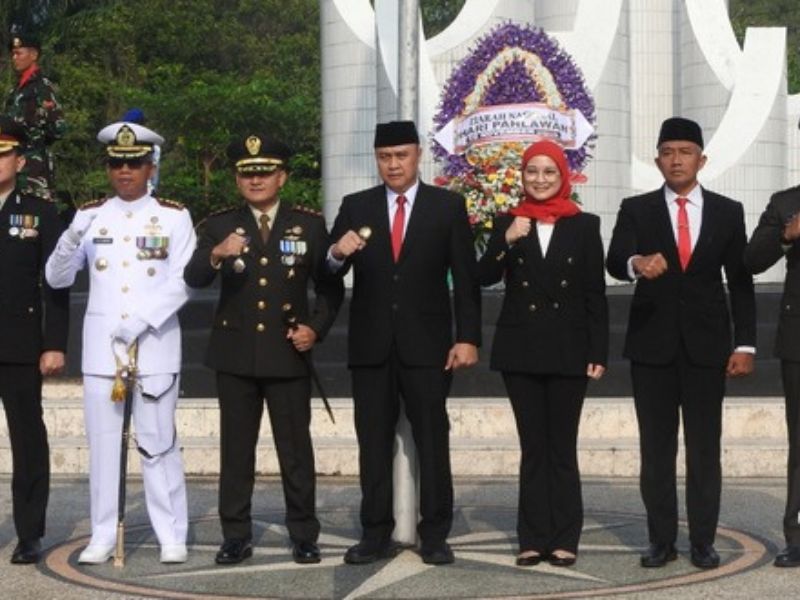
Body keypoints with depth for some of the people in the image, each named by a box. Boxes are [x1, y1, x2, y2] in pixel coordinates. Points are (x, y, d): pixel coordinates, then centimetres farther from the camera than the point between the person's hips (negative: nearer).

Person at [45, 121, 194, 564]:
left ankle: (172, 536, 7)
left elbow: (183, 281, -3)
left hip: (156, 343, -2)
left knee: (159, 442, 1)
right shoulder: (91, 215, 8)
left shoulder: (173, 216, 3)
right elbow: (56, 278, 4)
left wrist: (143, 321, -15)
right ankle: (102, 536, 10)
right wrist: (72, 240, -16)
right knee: (102, 441, 4)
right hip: (100, 344, 2)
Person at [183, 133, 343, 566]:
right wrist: (216, 254, -29)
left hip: (288, 354, -1)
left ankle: (303, 536, 10)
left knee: (296, 448, 2)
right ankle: (236, 537, 11)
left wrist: (317, 327, -7)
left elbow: (330, 286, 9)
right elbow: (193, 279, -8)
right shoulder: (220, 225, 5)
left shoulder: (310, 225, 5)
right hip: (235, 355, 1)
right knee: (236, 449, 5)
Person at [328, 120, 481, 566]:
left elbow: (465, 278, 1)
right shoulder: (355, 207, 7)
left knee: (433, 441, 1)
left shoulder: (448, 206, 3)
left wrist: (468, 338, -7)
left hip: (427, 345, -2)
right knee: (374, 442, 5)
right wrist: (338, 254, -20)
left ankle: (435, 536, 7)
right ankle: (377, 535, 12)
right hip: (371, 346, 2)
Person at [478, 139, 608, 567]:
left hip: (568, 350, -1)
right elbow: (485, 278, -5)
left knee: (562, 447, 2)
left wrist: (598, 352, -4)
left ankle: (564, 539, 8)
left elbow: (596, 294, 1)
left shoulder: (584, 225, 2)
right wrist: (507, 242, -21)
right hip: (520, 349, 2)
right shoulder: (508, 223, 6)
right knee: (532, 447, 6)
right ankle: (534, 539, 10)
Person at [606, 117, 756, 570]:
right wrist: (636, 264, -37)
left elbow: (741, 282, 5)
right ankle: (662, 540, 11)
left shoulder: (728, 212, 6)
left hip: (706, 344, 0)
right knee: (656, 447, 5)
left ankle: (703, 541, 8)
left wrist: (745, 344, -2)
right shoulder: (636, 210, 3)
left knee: (705, 447, 2)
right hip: (653, 344, 0)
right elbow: (615, 262, -13)